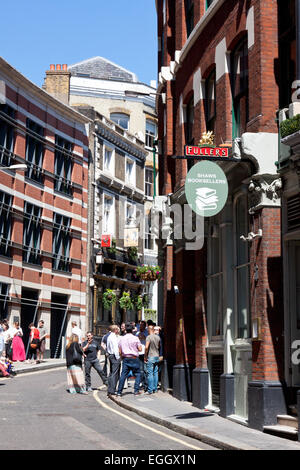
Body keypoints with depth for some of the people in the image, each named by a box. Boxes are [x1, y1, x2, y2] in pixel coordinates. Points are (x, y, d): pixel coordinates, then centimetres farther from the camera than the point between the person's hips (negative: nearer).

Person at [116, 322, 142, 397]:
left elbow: (120, 351, 7)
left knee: (123, 375, 3)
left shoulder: (122, 339, 5)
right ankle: (136, 391, 1)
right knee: (137, 374, 8)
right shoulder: (135, 338, -5)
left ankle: (119, 392, 1)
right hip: (134, 358, -3)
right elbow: (140, 349, -5)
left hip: (125, 358, 3)